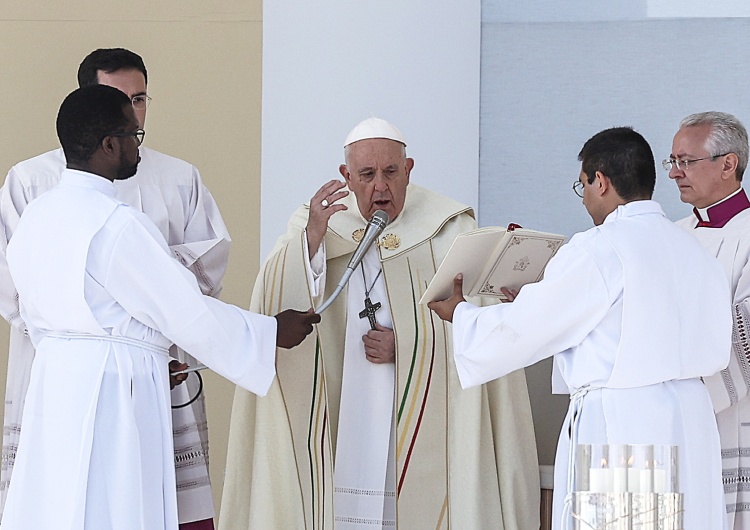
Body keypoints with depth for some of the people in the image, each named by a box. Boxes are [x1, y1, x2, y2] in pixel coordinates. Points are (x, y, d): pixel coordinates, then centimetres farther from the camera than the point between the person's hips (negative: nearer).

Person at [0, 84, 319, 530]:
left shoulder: (36, 217, 9)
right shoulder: (117, 224, -17)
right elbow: (189, 313, -14)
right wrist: (275, 333, 0)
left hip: (53, 383, 8)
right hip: (115, 390, -8)